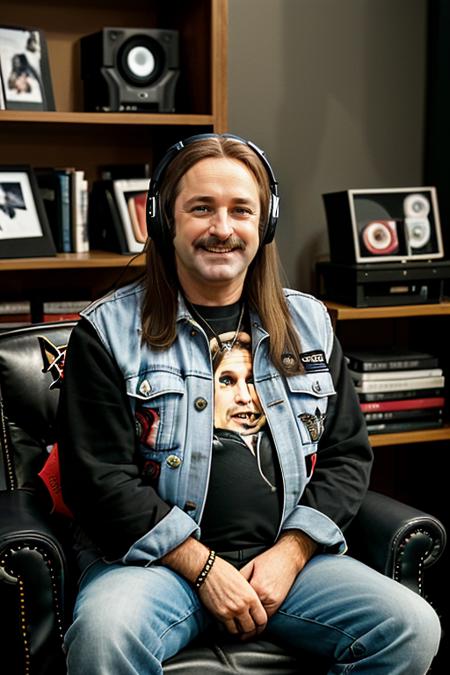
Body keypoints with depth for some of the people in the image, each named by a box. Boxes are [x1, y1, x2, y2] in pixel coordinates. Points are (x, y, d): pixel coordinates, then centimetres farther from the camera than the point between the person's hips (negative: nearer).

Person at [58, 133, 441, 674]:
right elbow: (98, 477, -6)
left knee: (413, 628, -18)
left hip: (285, 555, 3)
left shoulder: (308, 324, 12)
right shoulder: (109, 331, 0)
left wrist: (290, 551, -3)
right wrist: (203, 567, -11)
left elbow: (348, 453, 11)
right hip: (156, 558, -3)